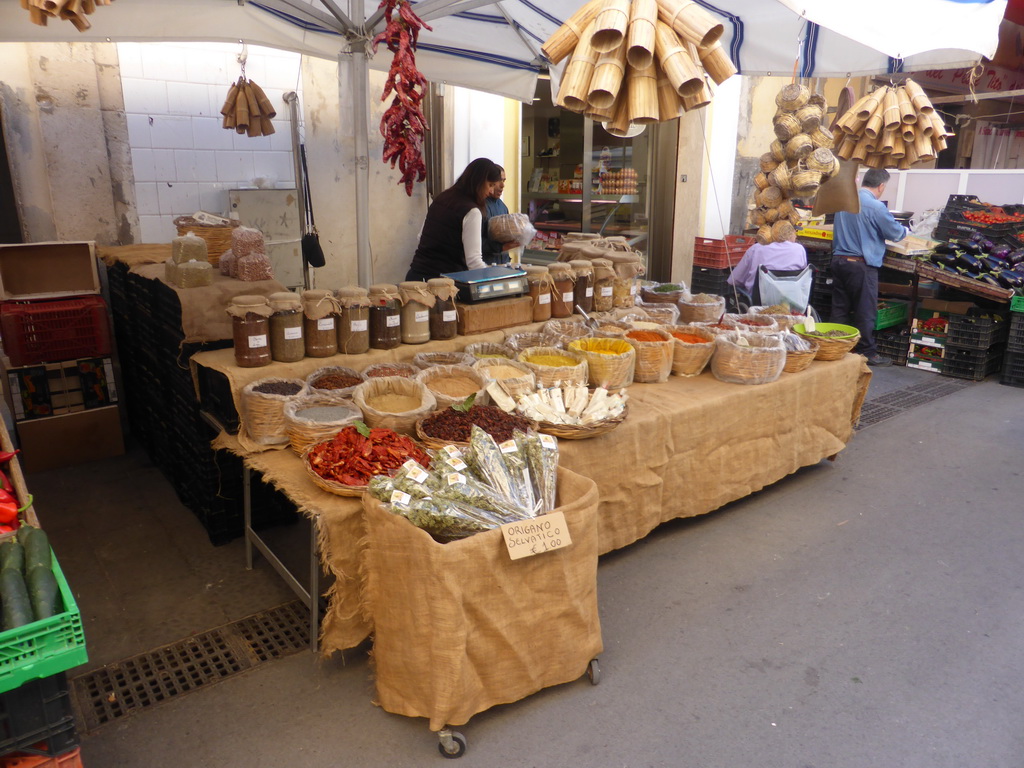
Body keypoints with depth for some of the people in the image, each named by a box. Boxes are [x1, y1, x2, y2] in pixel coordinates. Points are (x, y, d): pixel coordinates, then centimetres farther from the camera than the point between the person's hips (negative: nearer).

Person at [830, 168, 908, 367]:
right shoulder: (876, 206, -14)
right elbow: (895, 233, -5)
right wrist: (905, 230, 18)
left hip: (838, 260, 7)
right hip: (861, 264, -6)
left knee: (840, 308, 11)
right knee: (865, 311, 3)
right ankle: (867, 352, 11)